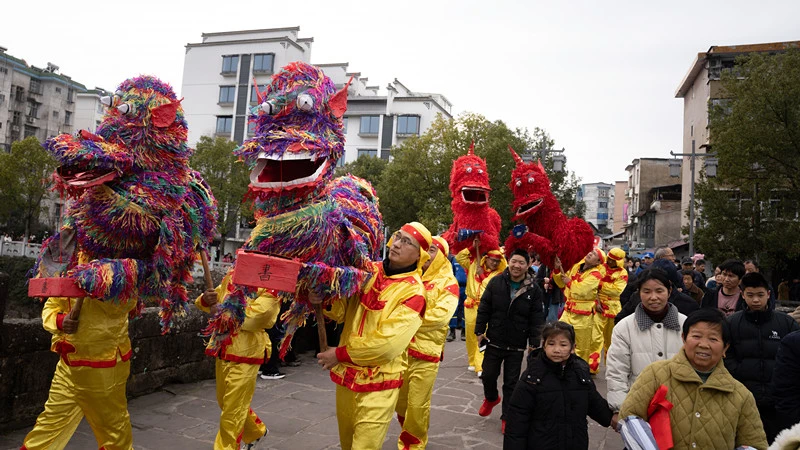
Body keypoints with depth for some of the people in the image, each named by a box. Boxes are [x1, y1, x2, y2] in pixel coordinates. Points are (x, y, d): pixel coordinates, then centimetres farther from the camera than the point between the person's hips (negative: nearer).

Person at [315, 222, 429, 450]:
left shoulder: (414, 291, -15)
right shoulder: (368, 271, 2)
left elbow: (388, 343, -21)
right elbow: (345, 310, 7)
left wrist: (340, 354, -15)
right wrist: (326, 300, -15)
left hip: (378, 382, -5)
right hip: (346, 374, 6)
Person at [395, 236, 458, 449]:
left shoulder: (448, 283, -7)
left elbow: (441, 315, -19)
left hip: (425, 353, -5)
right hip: (399, 349, 5)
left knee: (418, 405, 4)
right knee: (399, 401, 16)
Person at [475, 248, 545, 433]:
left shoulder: (533, 289, -7)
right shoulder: (496, 282, -5)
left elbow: (537, 319, -3)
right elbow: (484, 308, 0)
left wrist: (534, 342, -5)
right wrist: (479, 330, -1)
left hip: (517, 345, -1)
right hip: (494, 341, 1)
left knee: (511, 383, 7)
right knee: (488, 375, 12)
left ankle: (507, 416, 21)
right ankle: (491, 398, 44)